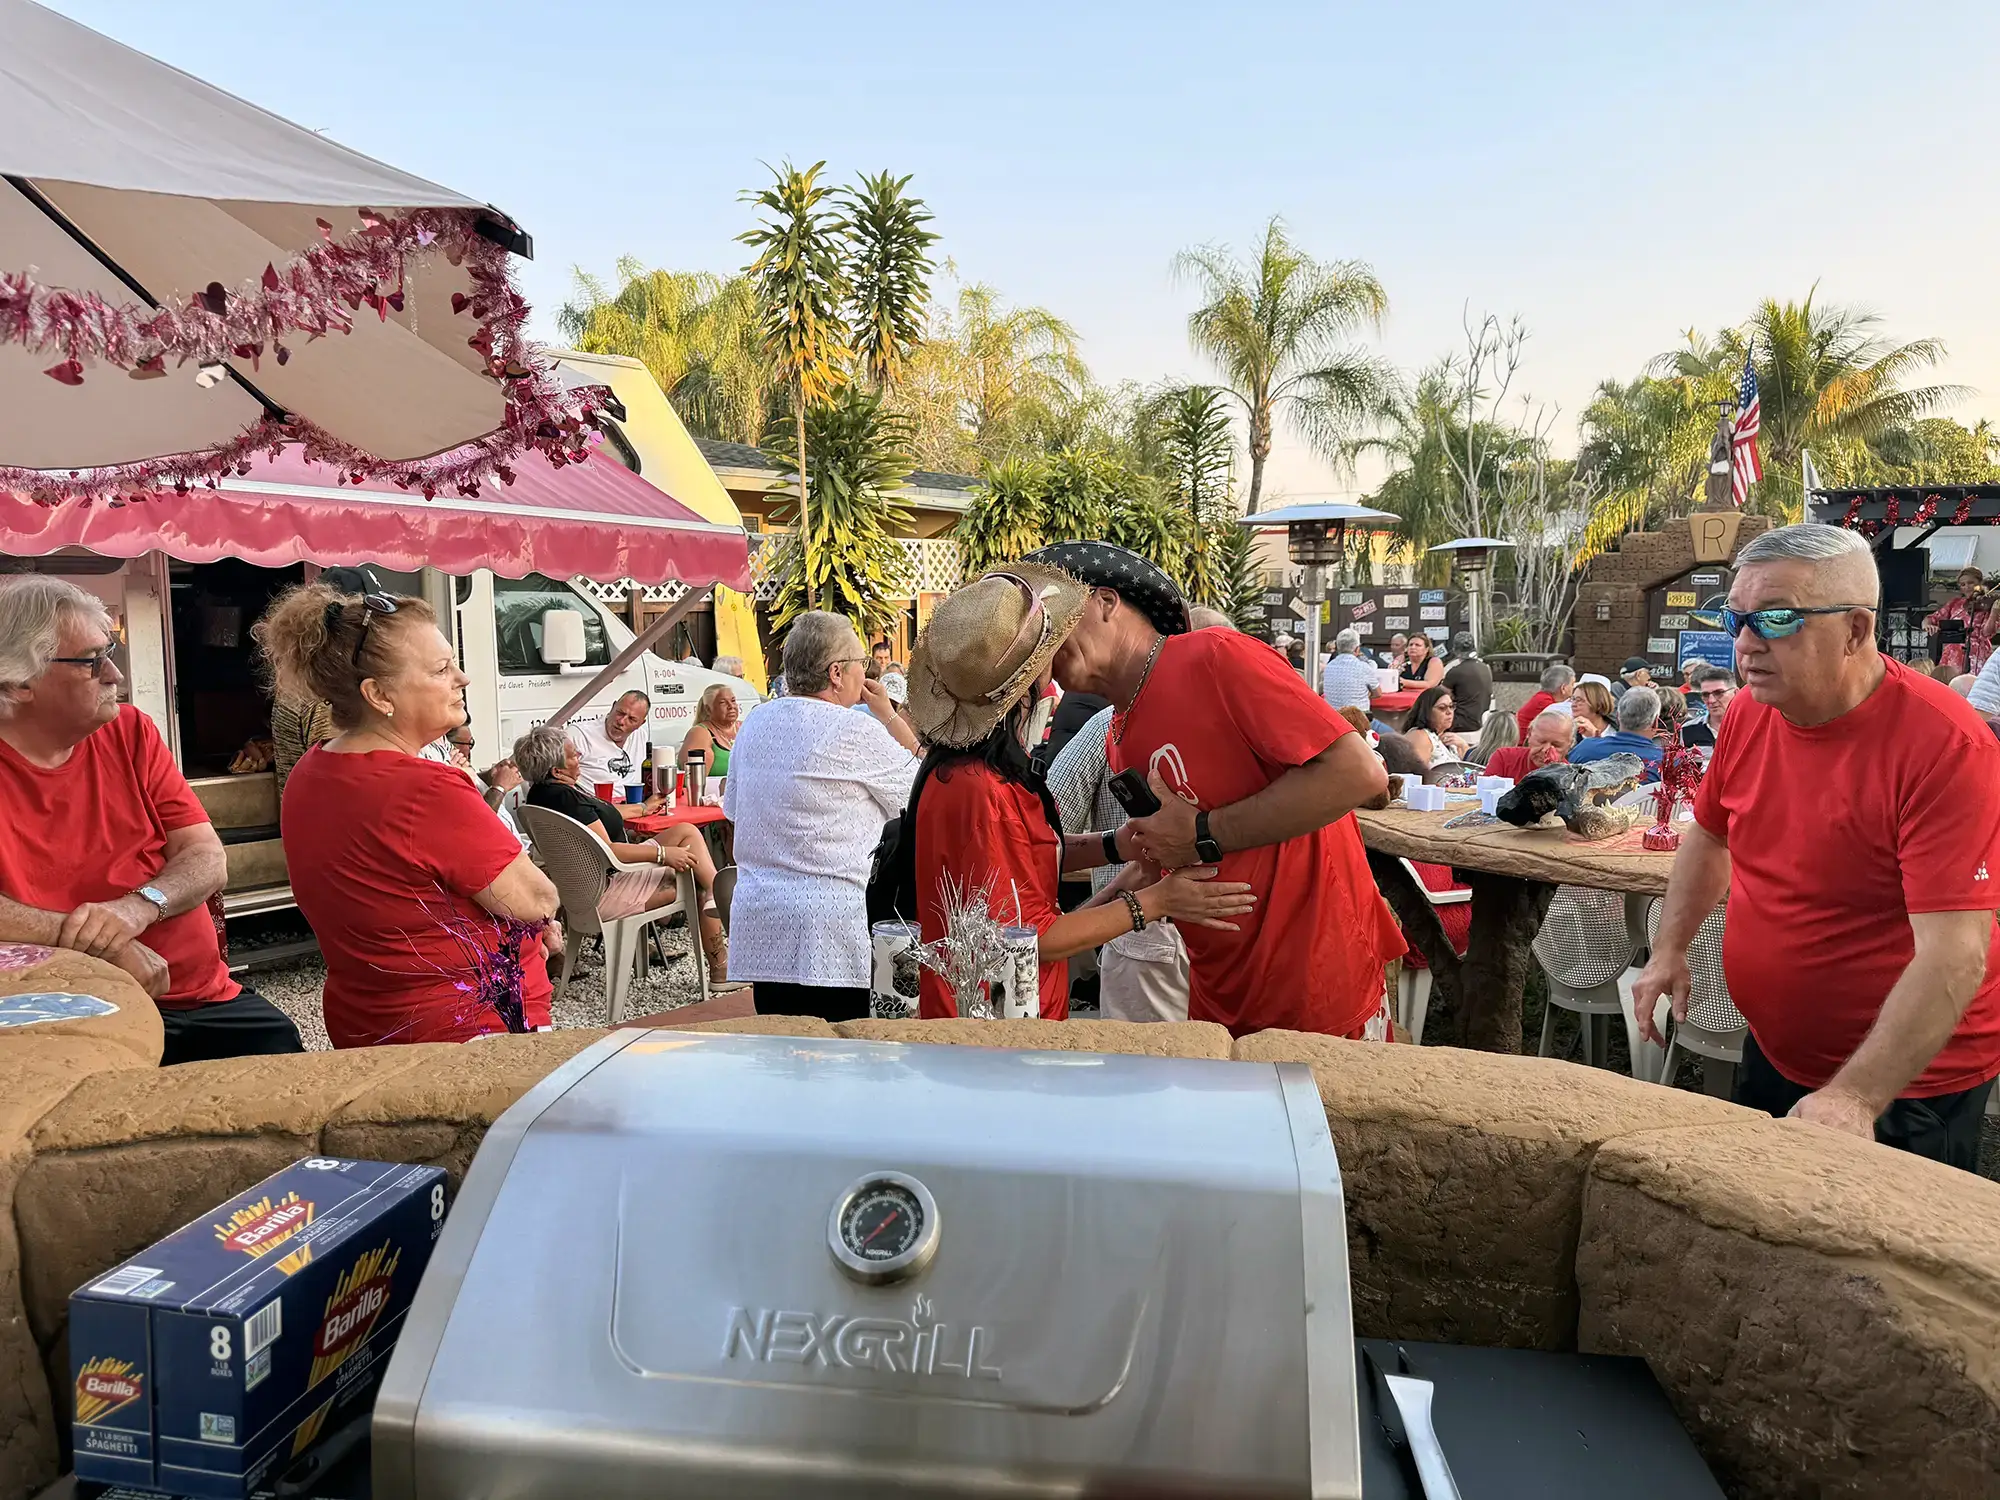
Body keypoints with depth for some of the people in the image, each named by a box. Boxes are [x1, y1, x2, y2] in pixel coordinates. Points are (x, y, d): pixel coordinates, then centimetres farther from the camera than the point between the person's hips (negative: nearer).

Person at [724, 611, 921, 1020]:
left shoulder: (753, 725, 10)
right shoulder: (856, 733, -13)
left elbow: (733, 808, 21)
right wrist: (888, 715, 8)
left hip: (758, 932, 7)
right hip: (830, 939, -7)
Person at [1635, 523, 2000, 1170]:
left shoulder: (1946, 745, -26)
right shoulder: (1748, 712, -5)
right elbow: (1710, 834, 13)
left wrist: (1856, 1098, -37)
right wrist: (1669, 951, 4)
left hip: (1906, 1079, -6)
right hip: (1773, 1055, 7)